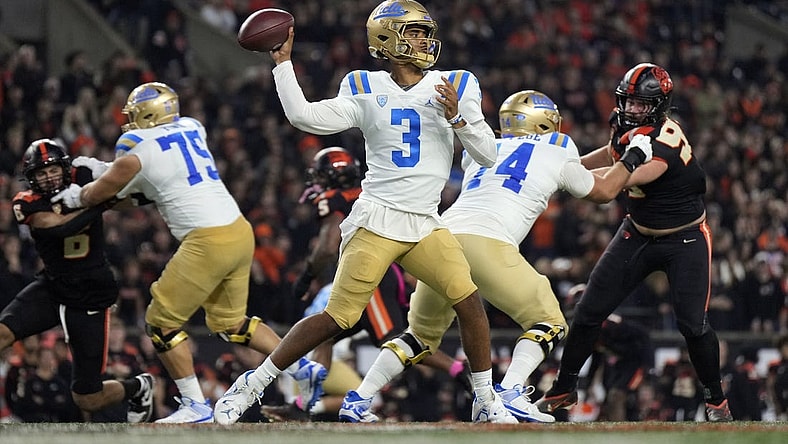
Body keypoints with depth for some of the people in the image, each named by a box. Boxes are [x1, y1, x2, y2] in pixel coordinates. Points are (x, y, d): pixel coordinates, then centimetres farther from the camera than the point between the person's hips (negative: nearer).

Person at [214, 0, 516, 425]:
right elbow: (304, 116, -7)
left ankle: (486, 403, 0)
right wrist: (283, 63, -5)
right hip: (376, 221, -3)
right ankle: (251, 384, 5)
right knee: (336, 318, -7)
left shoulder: (455, 87, 5)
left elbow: (488, 154, 3)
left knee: (469, 301, -15)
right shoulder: (366, 91, 2)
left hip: (426, 226, 3)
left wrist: (458, 118, -13)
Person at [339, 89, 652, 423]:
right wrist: (633, 158, 48)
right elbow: (603, 191, 33)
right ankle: (510, 391, -13)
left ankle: (358, 398, 13)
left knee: (422, 332, 23)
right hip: (487, 242, -5)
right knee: (549, 322, 9)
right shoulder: (558, 153, 18)